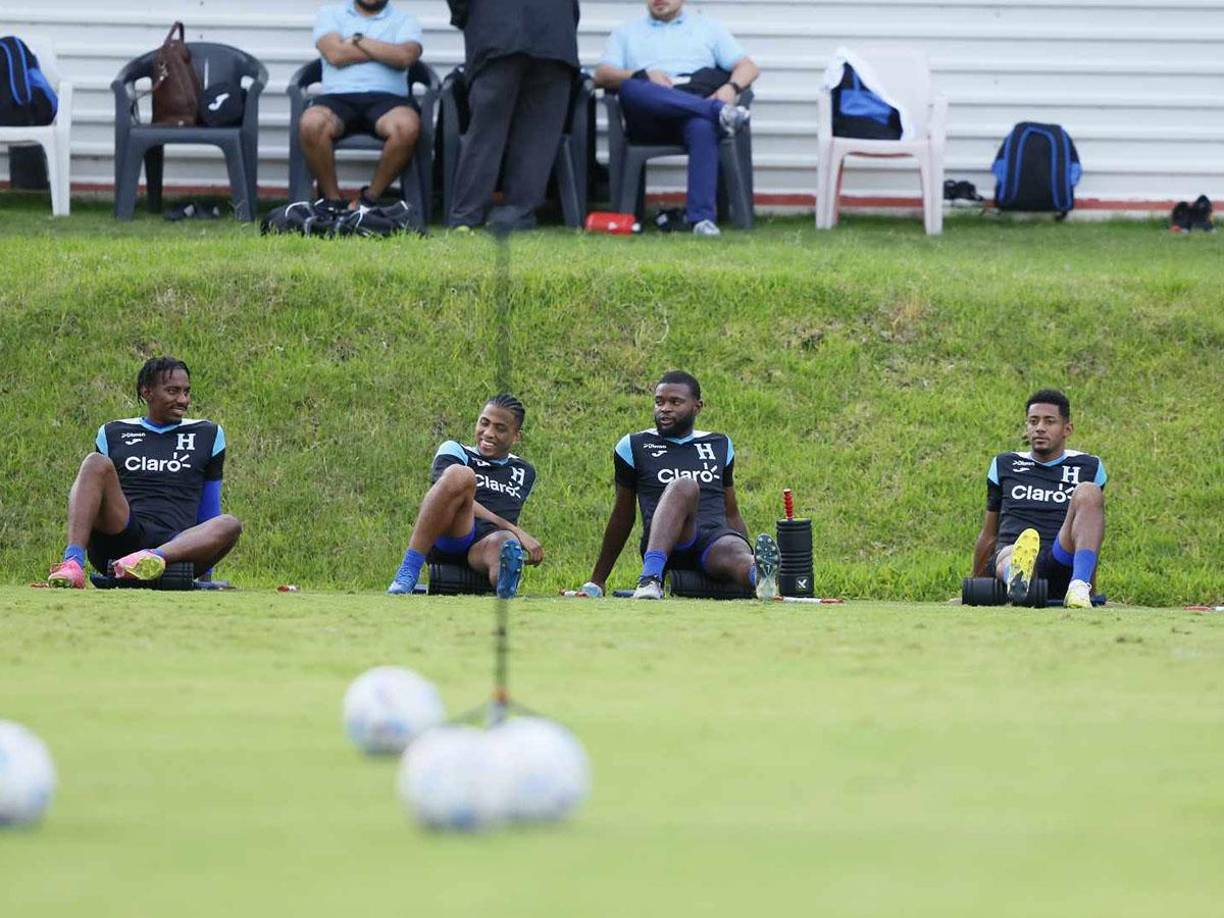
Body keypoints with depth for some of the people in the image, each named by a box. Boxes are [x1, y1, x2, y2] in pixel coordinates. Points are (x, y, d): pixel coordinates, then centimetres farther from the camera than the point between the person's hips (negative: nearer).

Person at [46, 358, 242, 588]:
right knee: (96, 464, -25)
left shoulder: (207, 435, 21)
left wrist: (205, 570, 19)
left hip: (175, 546, 0)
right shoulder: (113, 435, 20)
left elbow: (208, 510, 22)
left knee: (229, 525, -31)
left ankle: (155, 557, -56)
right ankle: (73, 563, -44)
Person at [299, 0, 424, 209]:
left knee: (407, 127, -35)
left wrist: (358, 41, 1)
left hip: (386, 97, 0)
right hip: (339, 96, 0)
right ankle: (332, 200, -17)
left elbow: (406, 57, -4)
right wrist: (386, 51, 4)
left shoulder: (404, 20, 18)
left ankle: (370, 198, -16)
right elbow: (335, 54, -2)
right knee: (312, 124, -35)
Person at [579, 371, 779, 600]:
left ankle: (759, 574, -77)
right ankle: (650, 578, -58)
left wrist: (751, 558, 21)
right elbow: (622, 517, 21)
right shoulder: (634, 447, 16)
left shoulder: (719, 445, 24)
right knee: (684, 486, -36)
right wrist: (597, 581, 22)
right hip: (663, 544, -2)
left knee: (736, 552, -38)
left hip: (716, 541, 2)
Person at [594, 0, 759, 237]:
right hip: (648, 123, 1)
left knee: (703, 127, -38)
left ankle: (702, 218, -45)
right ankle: (718, 111, -41)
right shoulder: (626, 33, 29)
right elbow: (602, 75, 12)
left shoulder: (709, 29, 29)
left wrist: (731, 88, -6)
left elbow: (748, 67, 18)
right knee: (631, 88, -35)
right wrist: (644, 75, -7)